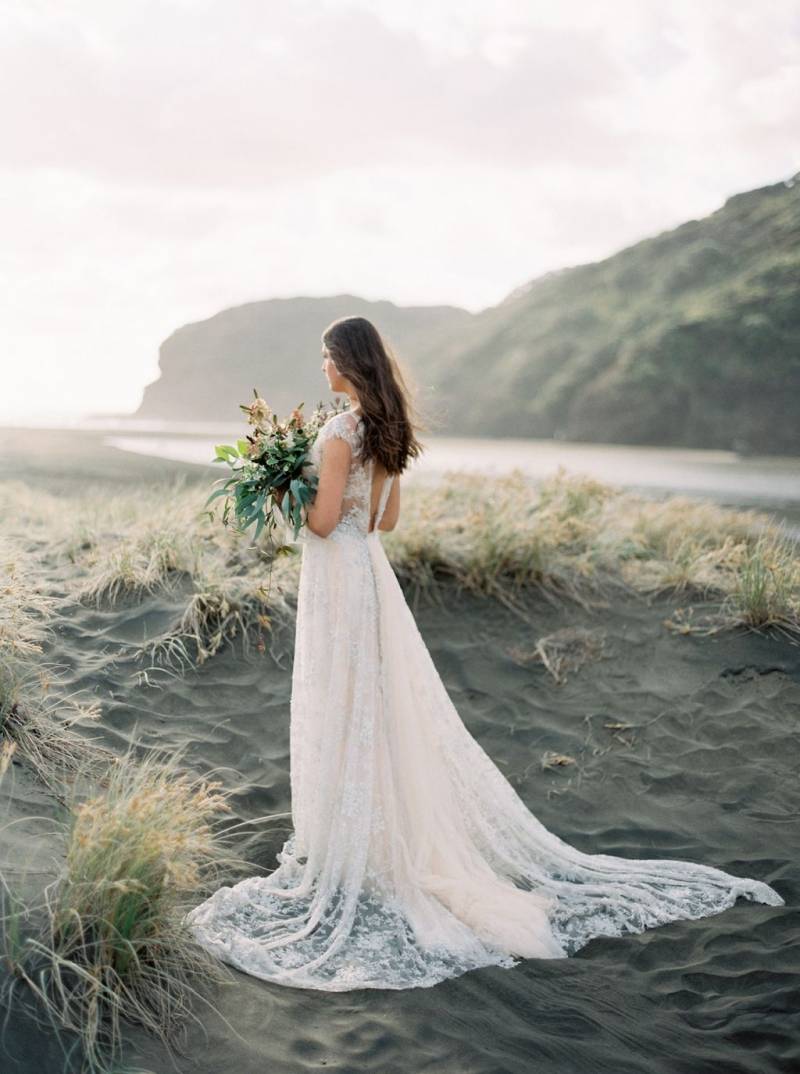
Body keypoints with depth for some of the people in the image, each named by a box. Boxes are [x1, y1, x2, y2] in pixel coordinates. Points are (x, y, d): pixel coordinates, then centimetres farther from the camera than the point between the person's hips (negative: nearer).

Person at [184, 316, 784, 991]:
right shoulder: (388, 429, 10)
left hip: (337, 574, -9)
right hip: (371, 568, 9)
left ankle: (343, 845, 11)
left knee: (341, 711, 1)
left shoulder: (341, 431, -18)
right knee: (389, 705, 15)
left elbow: (323, 519, -19)